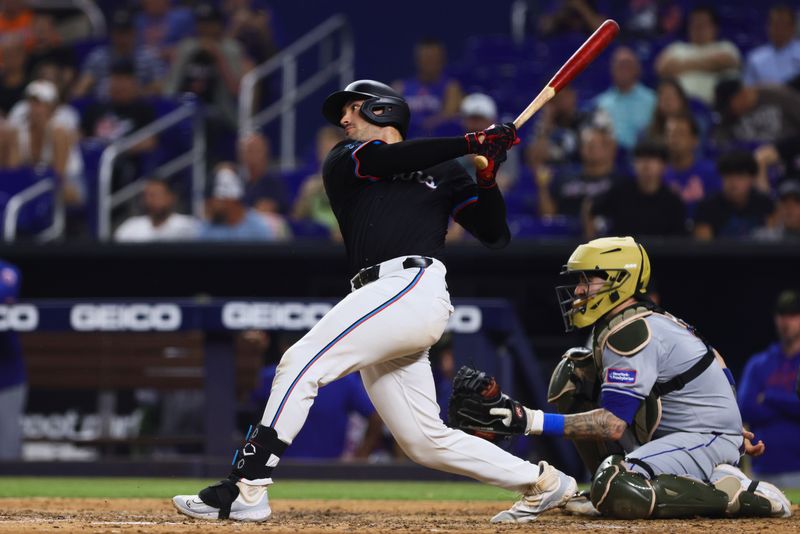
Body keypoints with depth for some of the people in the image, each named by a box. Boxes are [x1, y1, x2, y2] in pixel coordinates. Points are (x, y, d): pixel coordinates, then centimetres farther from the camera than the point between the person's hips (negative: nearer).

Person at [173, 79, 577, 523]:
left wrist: (487, 177, -6)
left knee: (301, 364, -18)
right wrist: (471, 143, -5)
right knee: (425, 441, 3)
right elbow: (384, 160, 0)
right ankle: (542, 484, 15)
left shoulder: (443, 171, 16)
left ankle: (245, 490, -21)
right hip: (381, 300, 5)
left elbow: (494, 235, 10)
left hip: (413, 287, -5)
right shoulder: (342, 161, 23)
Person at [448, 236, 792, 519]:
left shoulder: (632, 332, -20)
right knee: (573, 374, 6)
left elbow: (613, 425, -27)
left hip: (710, 440, -10)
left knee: (614, 495, -32)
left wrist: (526, 421, -34)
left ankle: (739, 495, -17)